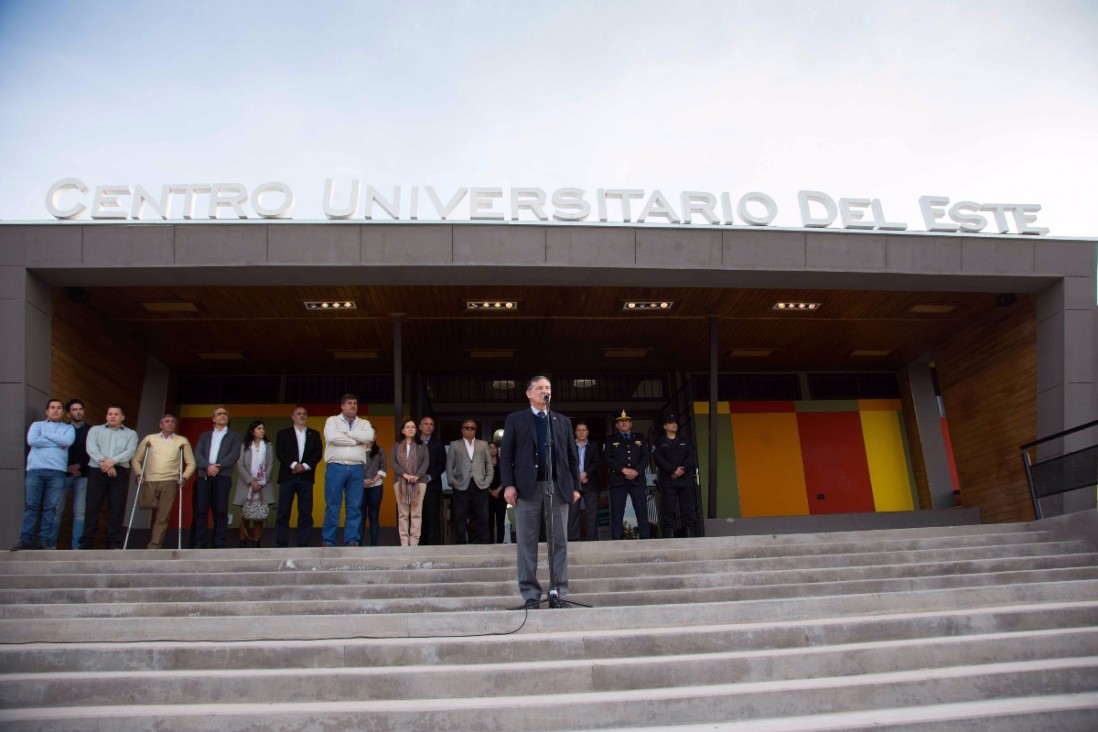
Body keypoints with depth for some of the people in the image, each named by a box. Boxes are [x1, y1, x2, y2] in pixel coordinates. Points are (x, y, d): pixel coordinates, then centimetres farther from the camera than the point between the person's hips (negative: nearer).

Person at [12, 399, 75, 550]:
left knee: (51, 508, -4)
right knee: (31, 506, -4)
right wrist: (57, 443, 0)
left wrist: (45, 435, 2)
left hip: (57, 471, 0)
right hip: (35, 469, 0)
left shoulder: (68, 428, 18)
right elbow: (32, 440, -2)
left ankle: (44, 541, -4)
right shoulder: (37, 425, 18)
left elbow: (67, 441, -4)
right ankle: (26, 540, -3)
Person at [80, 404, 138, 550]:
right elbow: (91, 448, -1)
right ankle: (86, 542, 3)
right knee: (92, 506, -2)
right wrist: (104, 462, -16)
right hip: (97, 471, 0)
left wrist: (113, 461, -18)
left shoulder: (131, 434, 15)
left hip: (120, 472, 0)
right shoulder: (95, 430, 15)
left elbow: (130, 451, -2)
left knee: (117, 508, -3)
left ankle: (114, 543, 0)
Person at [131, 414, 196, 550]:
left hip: (170, 482, -1)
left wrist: (184, 477, -4)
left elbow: (191, 463, 9)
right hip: (150, 481, 1)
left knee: (163, 516, -5)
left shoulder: (182, 441, 10)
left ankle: (154, 545, -1)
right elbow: (136, 459, 13)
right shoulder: (150, 439, 11)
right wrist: (138, 474, -1)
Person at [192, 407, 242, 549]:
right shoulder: (204, 436, 22)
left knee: (220, 511, -6)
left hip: (223, 477, -2)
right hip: (204, 476, 2)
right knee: (200, 511, -4)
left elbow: (235, 454, 0)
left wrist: (218, 466, -13)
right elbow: (198, 454, 8)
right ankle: (199, 543, -3)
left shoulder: (234, 436, 15)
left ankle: (219, 545, -5)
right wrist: (208, 466, -12)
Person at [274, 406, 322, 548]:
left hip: (306, 477, 1)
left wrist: (305, 466, -11)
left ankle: (303, 545, 0)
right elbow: (280, 452, 0)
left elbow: (318, 453, 4)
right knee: (283, 512, -5)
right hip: (287, 476, -1)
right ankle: (281, 545, -3)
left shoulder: (314, 434, 16)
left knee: (306, 512, -2)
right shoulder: (283, 434, 13)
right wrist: (293, 465, -15)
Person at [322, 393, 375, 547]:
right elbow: (331, 437, -11)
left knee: (355, 507, 1)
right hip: (336, 467, -2)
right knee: (332, 506, -2)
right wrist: (356, 440, -4)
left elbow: (369, 437, -6)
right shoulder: (332, 420, 9)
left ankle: (352, 541, 3)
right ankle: (328, 541, 2)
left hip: (357, 469, 2)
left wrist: (346, 433, -5)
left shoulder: (364, 423, 16)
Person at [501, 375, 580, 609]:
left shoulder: (563, 421, 18)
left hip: (558, 488, 2)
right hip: (528, 488, -2)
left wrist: (575, 486, 5)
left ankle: (558, 593, 8)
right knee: (527, 544, 0)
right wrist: (508, 484, -8)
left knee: (559, 543, 2)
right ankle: (530, 595, 5)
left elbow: (572, 457, 15)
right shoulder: (515, 419, 10)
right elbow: (506, 455, 3)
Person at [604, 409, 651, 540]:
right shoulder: (611, 440, 12)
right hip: (617, 481, -1)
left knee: (642, 511, -1)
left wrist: (636, 471, -11)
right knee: (617, 513, -3)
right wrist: (623, 470, -13)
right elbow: (607, 458, -1)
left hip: (638, 480, 1)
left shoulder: (640, 439, 17)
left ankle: (645, 539, 2)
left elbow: (645, 457, 6)